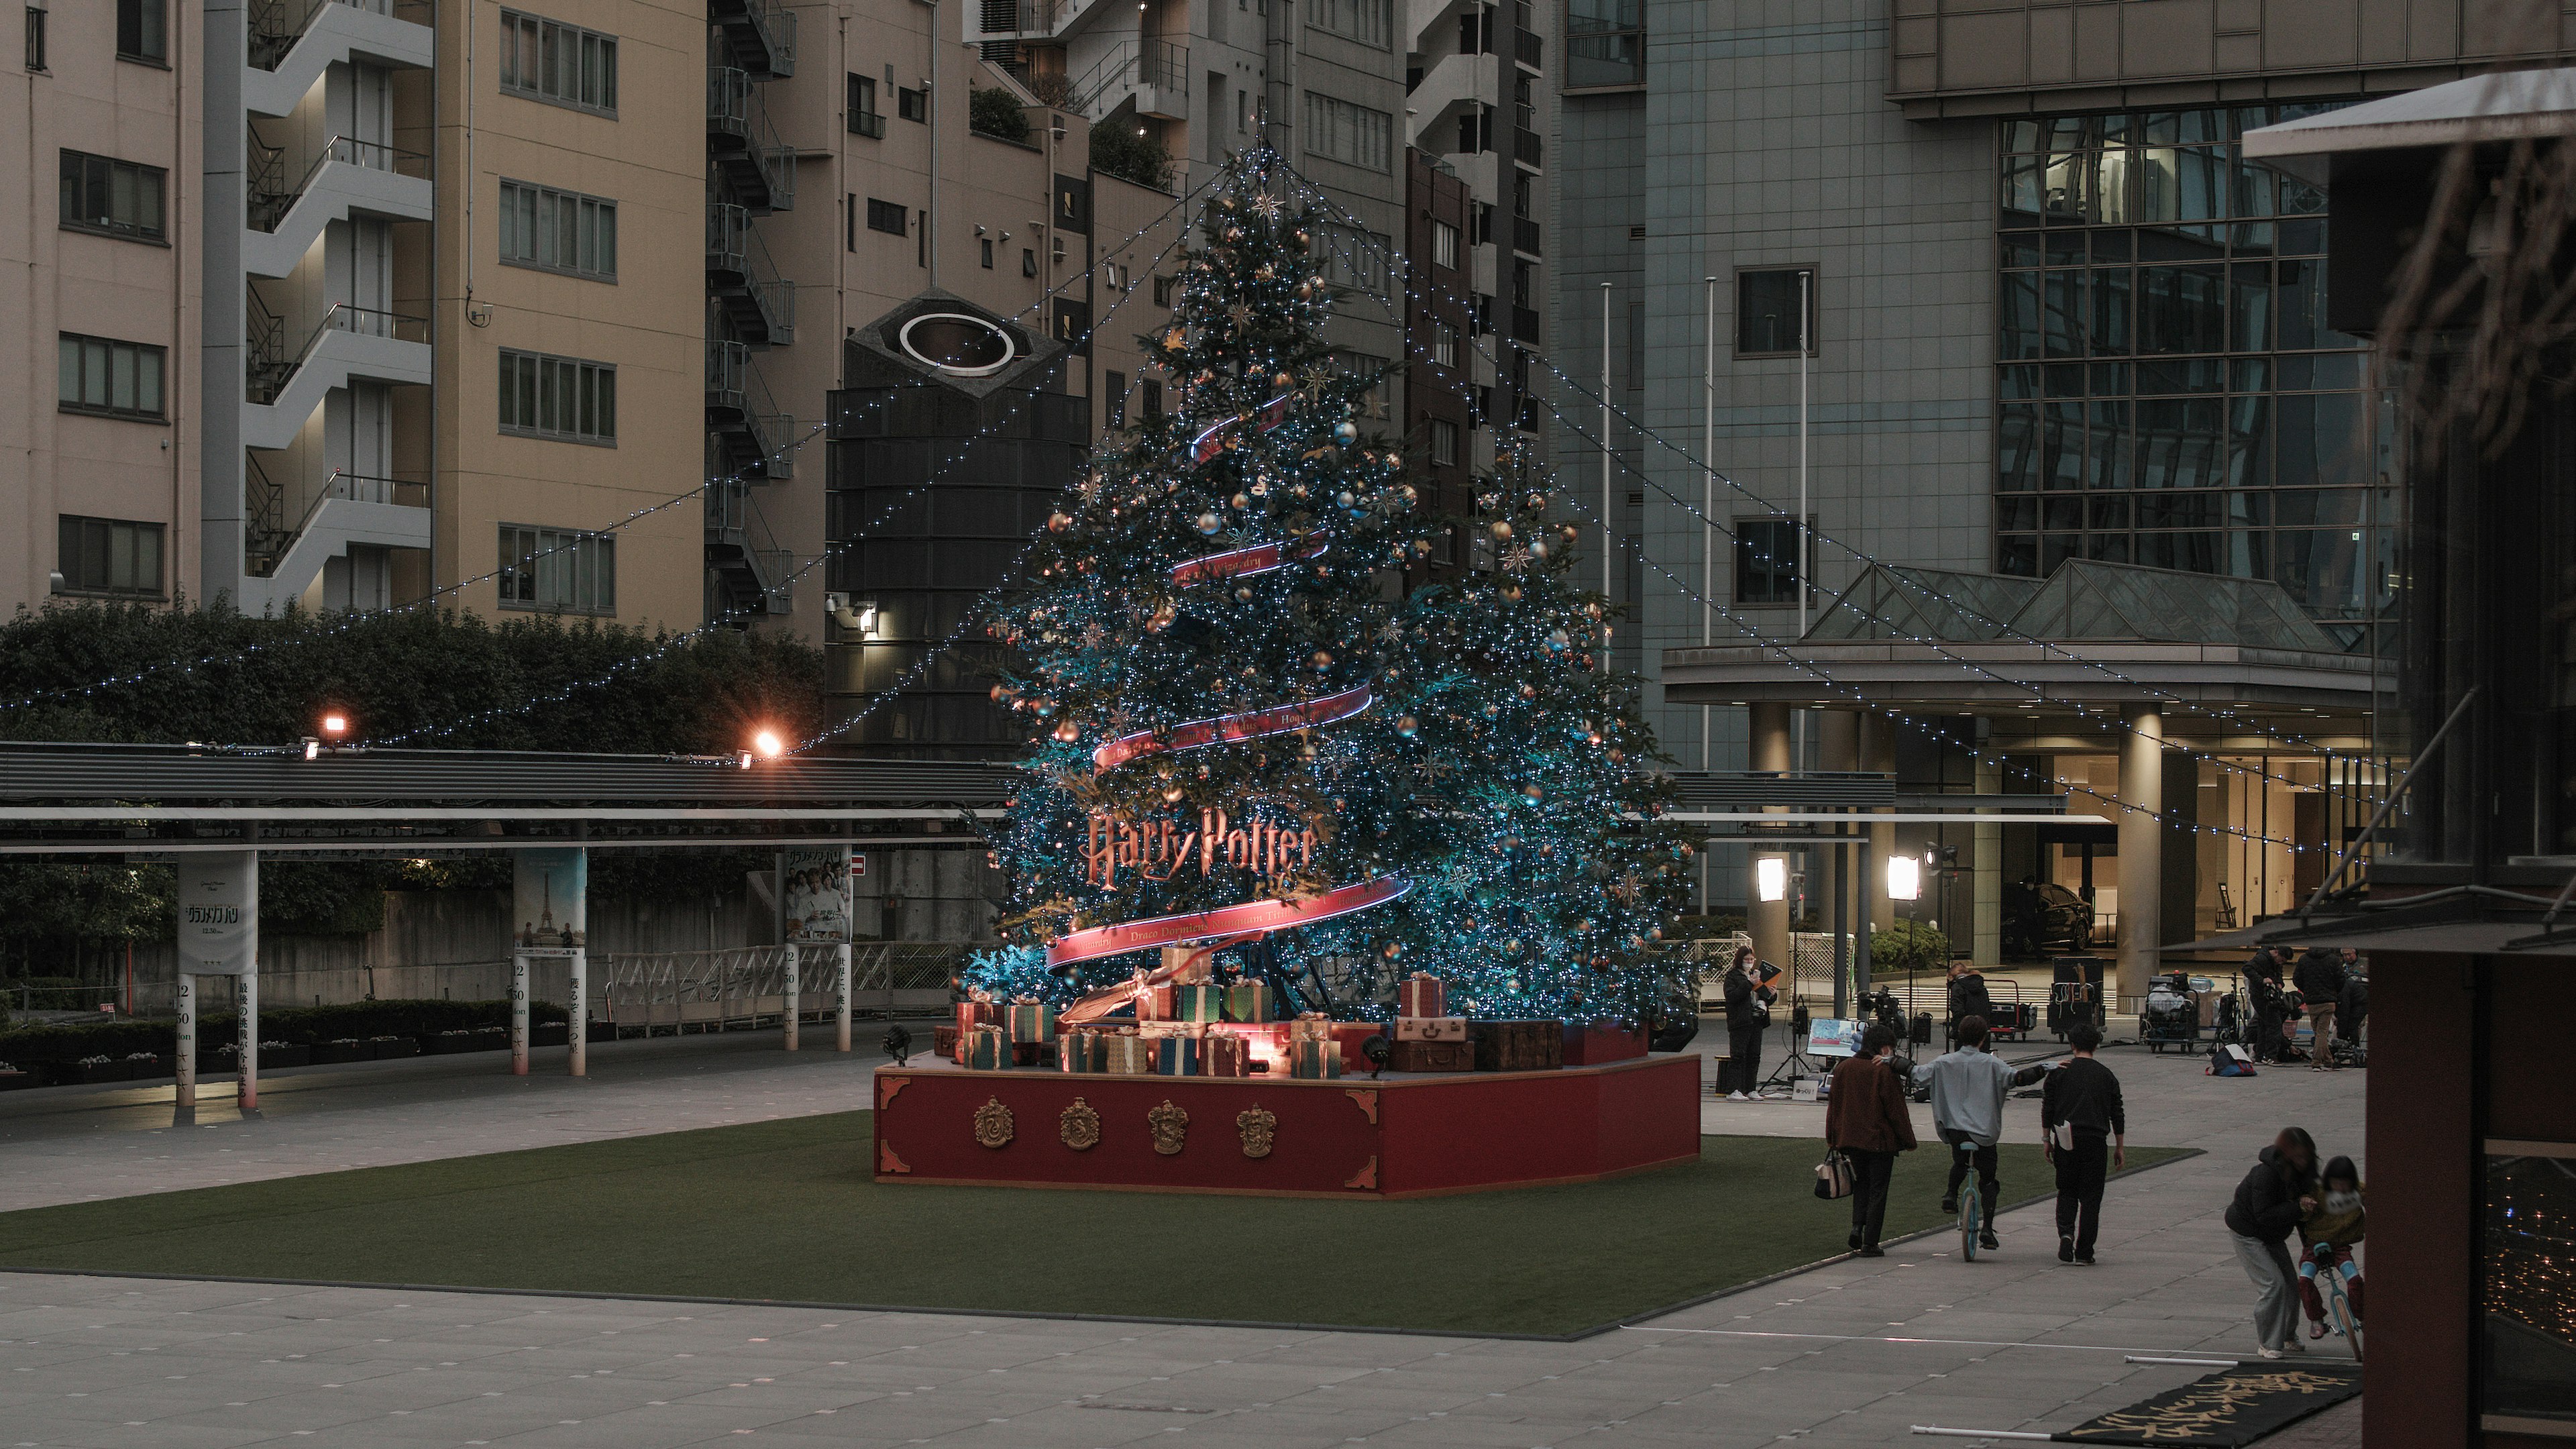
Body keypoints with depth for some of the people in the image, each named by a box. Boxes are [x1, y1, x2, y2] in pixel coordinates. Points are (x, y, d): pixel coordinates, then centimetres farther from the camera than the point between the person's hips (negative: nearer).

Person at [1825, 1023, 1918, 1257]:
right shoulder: (1884, 1072, -14)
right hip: (1880, 1140, -5)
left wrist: (1831, 1138, 21)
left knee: (1861, 1183, 22)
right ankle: (1870, 1243, 2)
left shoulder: (1843, 1069, 4)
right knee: (1877, 1190, 3)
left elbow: (1833, 1105, 12)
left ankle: (1857, 1227, 2)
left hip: (1850, 1139, 5)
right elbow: (1896, 1110, -12)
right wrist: (1908, 1140, -2)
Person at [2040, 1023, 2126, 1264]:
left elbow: (2047, 1108, 2)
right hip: (2096, 1141, 0)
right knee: (2091, 1196, 4)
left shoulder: (2059, 1072, 2)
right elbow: (2117, 1115, 7)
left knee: (2067, 1192, 14)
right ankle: (2084, 1252, 1)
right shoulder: (2106, 1075, 5)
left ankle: (2066, 1233, -12)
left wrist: (2046, 1139, 10)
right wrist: (2120, 1147, 14)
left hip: (2066, 1141, 0)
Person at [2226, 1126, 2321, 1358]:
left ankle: (2287, 1338, 21)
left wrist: (2307, 1204, -17)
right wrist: (2297, 1207, -38)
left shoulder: (2298, 1171, -6)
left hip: (2271, 1234, 8)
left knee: (2291, 1282, 6)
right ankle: (2268, 1344, -8)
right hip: (2247, 1232, -8)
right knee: (2272, 1283, -15)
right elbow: (2264, 1215, -33)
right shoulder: (2265, 1174, -32)